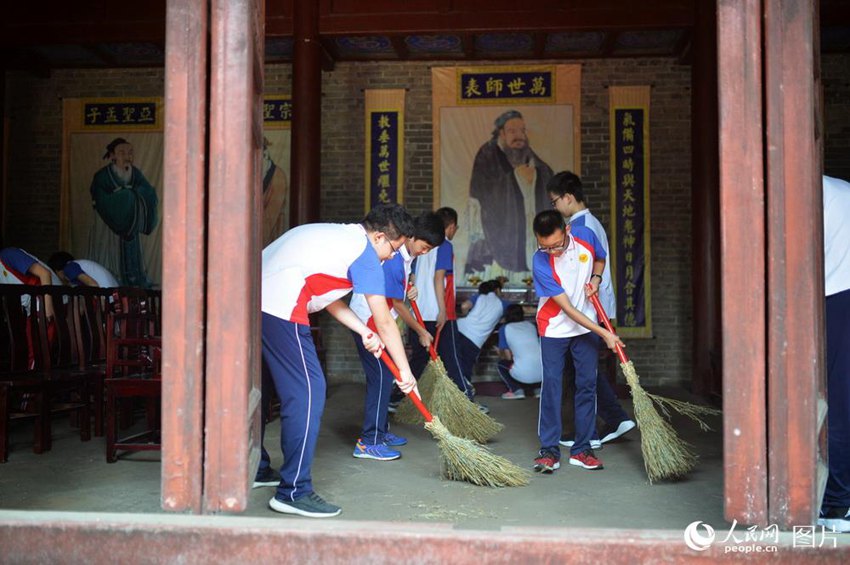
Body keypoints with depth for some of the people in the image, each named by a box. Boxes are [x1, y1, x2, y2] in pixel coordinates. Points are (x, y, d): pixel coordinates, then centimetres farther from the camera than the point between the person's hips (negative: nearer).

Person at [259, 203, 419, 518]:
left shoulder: (338, 236, 23)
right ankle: (294, 492, -4)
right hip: (279, 309, -10)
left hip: (254, 297, 11)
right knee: (307, 391, -6)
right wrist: (405, 371, 7)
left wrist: (364, 332, 19)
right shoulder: (365, 253, -3)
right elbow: (384, 322, -1)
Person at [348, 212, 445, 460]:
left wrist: (409, 288, 3)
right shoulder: (394, 260, -25)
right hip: (369, 321, -10)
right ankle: (368, 442, -8)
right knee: (381, 377, -11)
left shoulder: (406, 254, 3)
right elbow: (397, 305, -16)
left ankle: (379, 432, 23)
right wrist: (421, 332, -5)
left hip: (377, 320, 10)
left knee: (383, 377, 13)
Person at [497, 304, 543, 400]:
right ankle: (539, 388, 18)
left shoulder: (504, 329, 9)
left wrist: (500, 355, 33)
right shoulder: (531, 325, 21)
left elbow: (508, 357, 11)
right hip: (543, 372, 4)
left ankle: (516, 390, 6)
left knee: (500, 364, 25)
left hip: (524, 374, -4)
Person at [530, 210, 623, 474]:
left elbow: (600, 259, 12)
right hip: (554, 329, -3)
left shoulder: (585, 235, -14)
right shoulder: (541, 263, -25)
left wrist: (595, 279, -10)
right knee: (551, 385, -7)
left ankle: (582, 449, 12)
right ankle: (549, 450, 1)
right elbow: (567, 308, -23)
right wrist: (604, 333, -23)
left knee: (587, 385, 4)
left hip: (587, 326, 4)